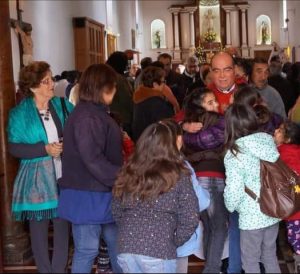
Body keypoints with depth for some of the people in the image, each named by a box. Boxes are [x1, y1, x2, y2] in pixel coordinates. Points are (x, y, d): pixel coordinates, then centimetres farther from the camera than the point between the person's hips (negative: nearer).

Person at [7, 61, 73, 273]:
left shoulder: (63, 105, 5)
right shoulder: (19, 113, -4)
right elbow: (14, 148, -9)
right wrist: (45, 149, -17)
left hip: (63, 175, 3)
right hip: (36, 179, -2)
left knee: (63, 225, 7)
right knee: (39, 226, 7)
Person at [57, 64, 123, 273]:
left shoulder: (96, 112, 12)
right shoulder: (87, 117, -21)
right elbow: (94, 161, -26)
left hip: (102, 193, 10)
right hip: (88, 196, -10)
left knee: (117, 244, 19)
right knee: (87, 250, 2)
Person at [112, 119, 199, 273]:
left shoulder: (128, 172, 5)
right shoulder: (178, 175, -6)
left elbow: (116, 213, 12)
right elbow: (190, 219, -7)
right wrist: (173, 242, 7)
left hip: (126, 249, 4)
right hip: (159, 252, -4)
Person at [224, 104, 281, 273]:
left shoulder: (234, 154, -18)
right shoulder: (268, 140, -1)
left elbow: (234, 190, -17)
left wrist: (231, 206, 1)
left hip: (252, 216, -6)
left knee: (250, 260, 11)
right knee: (270, 255, 22)